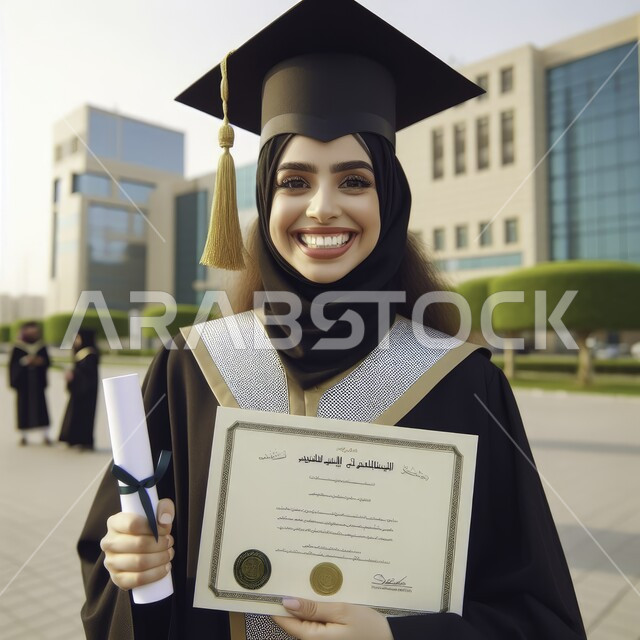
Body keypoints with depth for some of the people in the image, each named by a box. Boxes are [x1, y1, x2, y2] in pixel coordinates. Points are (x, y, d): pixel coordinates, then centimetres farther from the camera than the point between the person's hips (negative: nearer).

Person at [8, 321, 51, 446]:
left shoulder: (42, 347, 7)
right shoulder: (17, 347, -1)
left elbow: (47, 362, 7)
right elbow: (13, 364, -6)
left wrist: (41, 361, -14)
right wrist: (25, 361, -19)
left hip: (38, 382, 2)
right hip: (23, 382, -2)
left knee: (41, 406, 1)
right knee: (24, 406, 1)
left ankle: (45, 435, 7)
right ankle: (23, 435, 15)